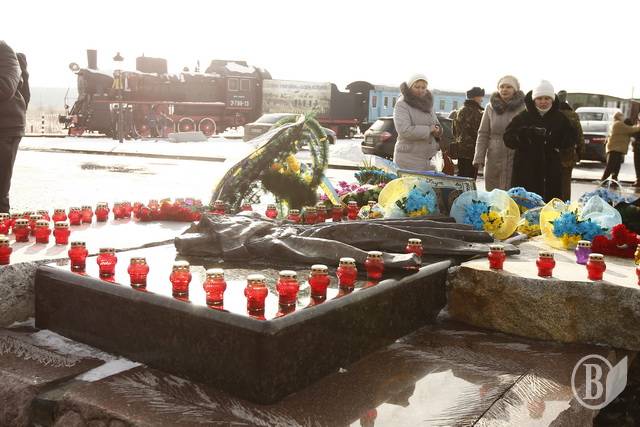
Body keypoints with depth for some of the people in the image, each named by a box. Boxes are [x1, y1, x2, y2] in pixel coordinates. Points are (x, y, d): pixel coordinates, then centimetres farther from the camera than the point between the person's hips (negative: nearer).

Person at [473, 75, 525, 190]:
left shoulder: (523, 108, -2)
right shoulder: (491, 108, 7)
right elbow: (482, 134, 8)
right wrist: (479, 158, 1)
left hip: (517, 158, -3)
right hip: (494, 158, 3)